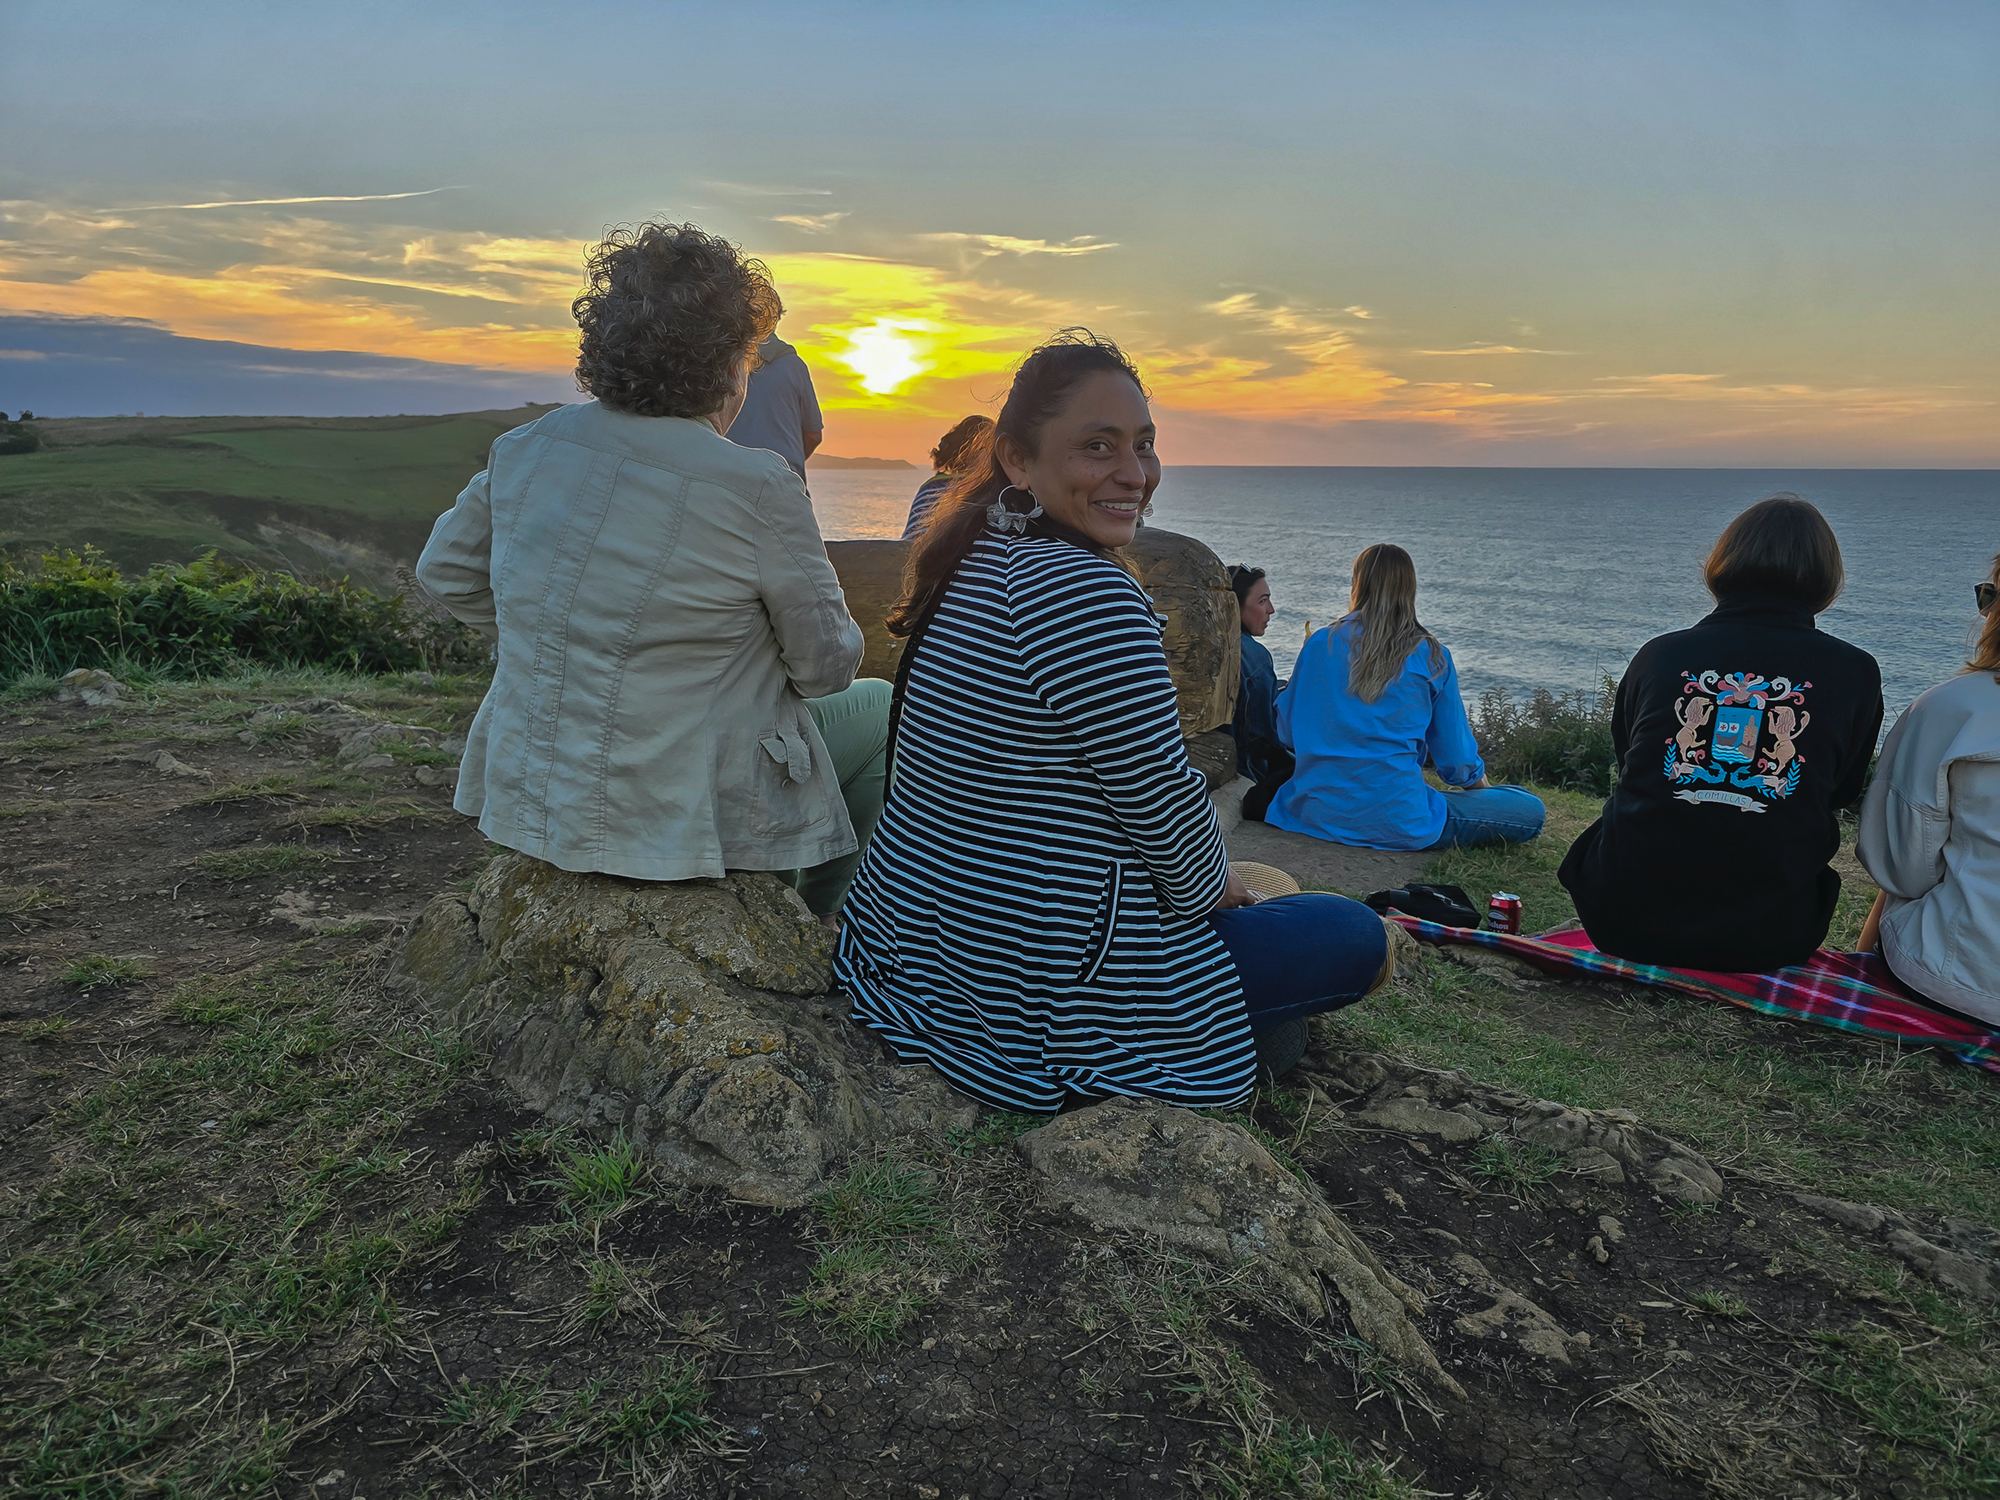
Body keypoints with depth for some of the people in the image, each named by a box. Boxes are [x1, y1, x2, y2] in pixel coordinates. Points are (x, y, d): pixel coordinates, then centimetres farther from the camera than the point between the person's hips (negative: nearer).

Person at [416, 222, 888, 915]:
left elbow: (442, 569, 11)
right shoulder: (759, 490, -22)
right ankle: (821, 927, 31)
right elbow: (826, 665, -12)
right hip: (683, 817, -7)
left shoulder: (526, 447, -4)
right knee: (877, 709, 19)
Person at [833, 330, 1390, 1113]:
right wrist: (1212, 886, 3)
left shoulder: (981, 561, 7)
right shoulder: (1085, 592, -25)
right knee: (1357, 938, 5)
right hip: (1031, 1003, -10)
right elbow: (1163, 801, -20)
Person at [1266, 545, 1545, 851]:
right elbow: (1456, 760, 1)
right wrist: (1480, 781, 24)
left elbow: (1286, 734, 6)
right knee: (1530, 810, 7)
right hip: (1394, 820, -5)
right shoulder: (1431, 656, -4)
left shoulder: (1320, 642, 1)